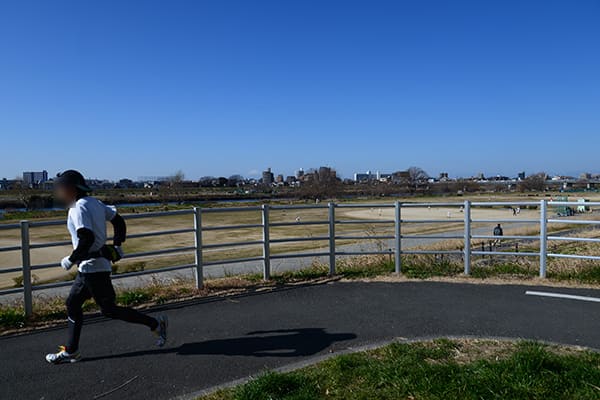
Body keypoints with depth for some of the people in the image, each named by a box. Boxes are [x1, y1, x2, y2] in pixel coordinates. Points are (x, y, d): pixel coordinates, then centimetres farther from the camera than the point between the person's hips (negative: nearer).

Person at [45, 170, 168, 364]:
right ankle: (71, 351, 24)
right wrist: (117, 246, 21)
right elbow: (118, 220, 16)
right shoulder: (94, 202, 10)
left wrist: (71, 260, -15)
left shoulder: (79, 208, -17)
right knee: (73, 303, 16)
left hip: (92, 267, -10)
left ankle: (155, 324, 3)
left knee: (109, 309, -1)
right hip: (89, 268, 10)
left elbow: (87, 239, -27)